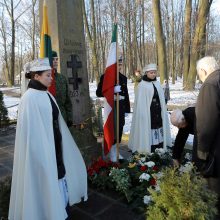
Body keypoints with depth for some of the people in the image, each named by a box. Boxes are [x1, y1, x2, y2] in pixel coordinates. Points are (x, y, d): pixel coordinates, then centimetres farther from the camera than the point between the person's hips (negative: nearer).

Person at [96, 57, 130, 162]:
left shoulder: (123, 78, 11)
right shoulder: (105, 77, -5)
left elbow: (126, 94, 12)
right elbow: (98, 93, -10)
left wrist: (127, 109, 10)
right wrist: (113, 90, -22)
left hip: (121, 108, 5)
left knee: (119, 130, 10)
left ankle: (116, 151, 25)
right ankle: (112, 153, 14)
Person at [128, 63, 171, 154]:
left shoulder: (158, 84, 10)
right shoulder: (142, 85, -7)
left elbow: (162, 100, 13)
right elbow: (140, 102, -9)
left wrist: (162, 111, 9)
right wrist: (142, 115, -14)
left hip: (158, 112, 6)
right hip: (147, 113, -5)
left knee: (159, 132, 8)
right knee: (148, 134, -2)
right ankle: (148, 152, 8)